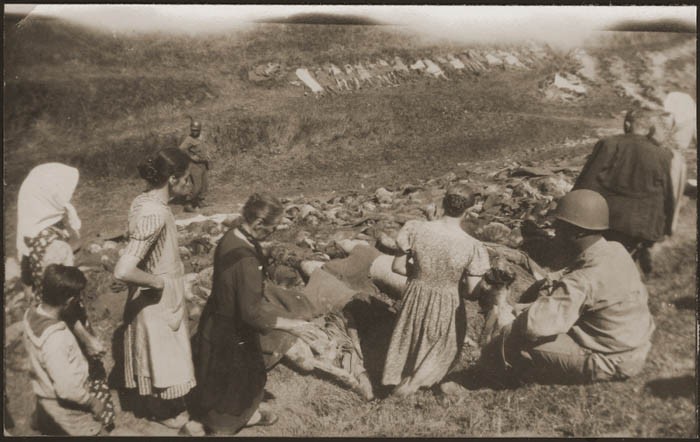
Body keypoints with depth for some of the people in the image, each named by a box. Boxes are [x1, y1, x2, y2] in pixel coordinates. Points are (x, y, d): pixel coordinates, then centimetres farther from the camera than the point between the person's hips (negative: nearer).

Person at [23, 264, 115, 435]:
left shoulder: (32, 314, -10)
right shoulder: (54, 338, -35)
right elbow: (67, 389, -29)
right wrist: (91, 402, -14)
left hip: (46, 391, 7)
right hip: (64, 405, -7)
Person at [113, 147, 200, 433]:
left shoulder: (145, 200, -4)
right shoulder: (155, 215, -33)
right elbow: (123, 271, -38)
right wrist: (157, 282, -22)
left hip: (159, 297, 9)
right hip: (159, 301, -9)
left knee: (157, 354, 27)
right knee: (162, 355, 14)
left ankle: (159, 405, 50)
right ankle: (166, 412, 39)